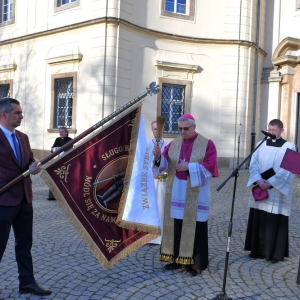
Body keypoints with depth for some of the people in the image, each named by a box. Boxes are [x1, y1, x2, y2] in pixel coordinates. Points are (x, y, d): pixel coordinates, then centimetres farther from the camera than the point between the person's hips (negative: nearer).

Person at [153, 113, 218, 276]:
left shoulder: (207, 144, -4)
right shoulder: (173, 144, 8)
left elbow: (210, 166, -13)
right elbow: (164, 164, 0)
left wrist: (188, 167, -19)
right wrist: (159, 156, -22)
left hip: (196, 193, -4)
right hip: (176, 191, 4)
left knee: (194, 226, -1)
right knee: (175, 225, 6)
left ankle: (195, 263, 9)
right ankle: (177, 258, 18)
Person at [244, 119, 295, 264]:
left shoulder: (288, 147, -2)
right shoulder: (261, 145, 10)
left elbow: (286, 170, -11)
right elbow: (253, 163, 1)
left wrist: (270, 183, -18)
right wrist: (259, 180, -15)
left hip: (278, 191, -4)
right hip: (260, 189, 4)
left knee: (276, 223, -1)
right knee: (259, 221, 8)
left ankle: (276, 253, 11)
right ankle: (259, 250, 20)